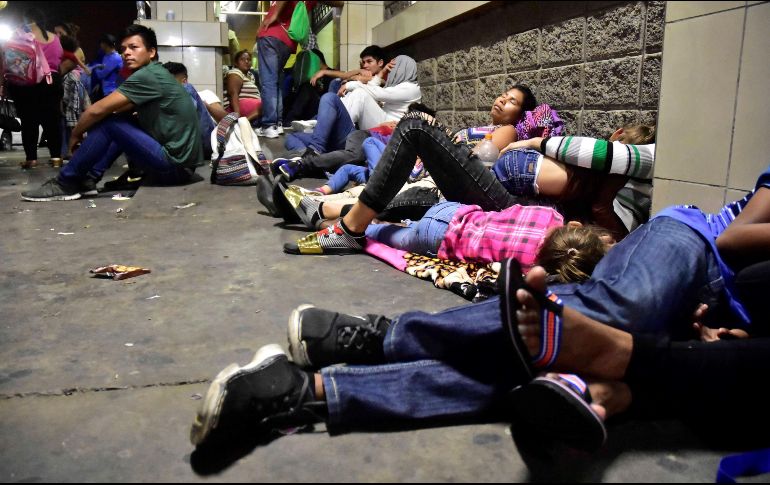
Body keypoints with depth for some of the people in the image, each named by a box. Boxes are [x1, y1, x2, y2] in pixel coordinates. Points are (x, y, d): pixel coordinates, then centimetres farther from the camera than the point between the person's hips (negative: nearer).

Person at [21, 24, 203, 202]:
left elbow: (98, 110, -11)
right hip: (179, 161, 9)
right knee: (120, 122, 18)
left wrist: (76, 135, 5)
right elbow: (117, 110, 22)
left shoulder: (148, 75, -11)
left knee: (108, 122, -10)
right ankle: (88, 178, 12)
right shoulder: (156, 75, 18)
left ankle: (66, 183, 0)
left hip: (175, 166, -9)